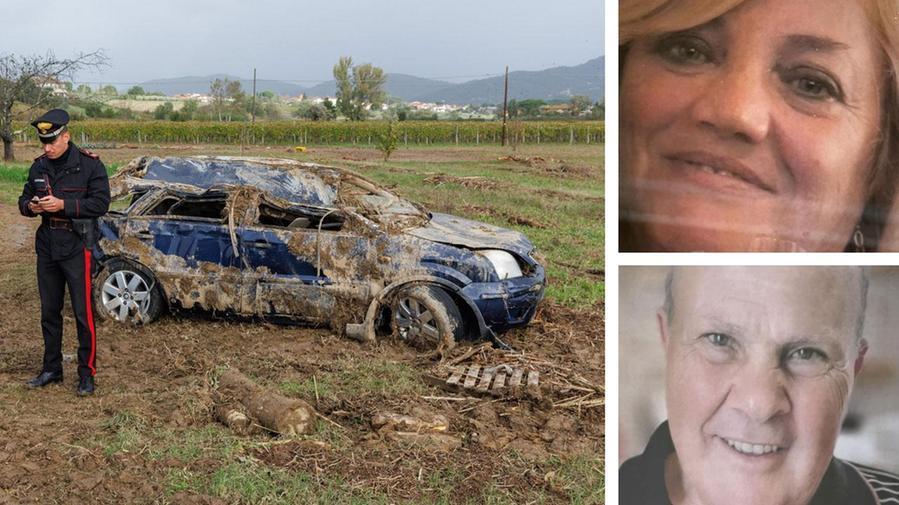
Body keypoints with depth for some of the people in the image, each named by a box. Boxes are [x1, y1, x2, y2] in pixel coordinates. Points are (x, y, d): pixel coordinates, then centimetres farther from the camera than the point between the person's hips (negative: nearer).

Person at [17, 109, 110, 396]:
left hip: (76, 248, -6)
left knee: (83, 313, -2)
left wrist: (63, 205, -23)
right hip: (47, 246, 6)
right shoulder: (39, 166, 8)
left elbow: (101, 204, -14)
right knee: (49, 312, 14)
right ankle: (52, 369, 27)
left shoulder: (89, 164, -9)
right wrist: (30, 207, -9)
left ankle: (87, 374, 8)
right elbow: (24, 199, 14)